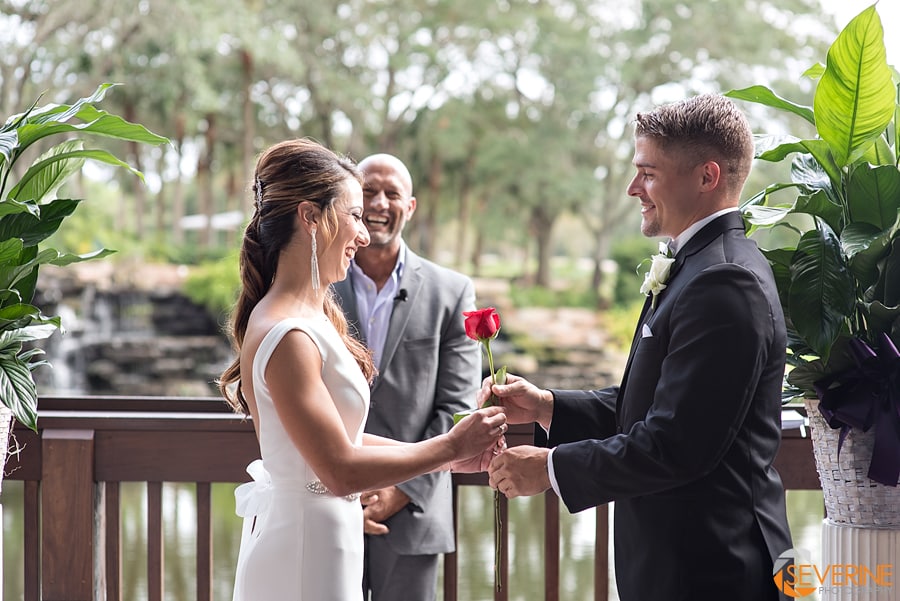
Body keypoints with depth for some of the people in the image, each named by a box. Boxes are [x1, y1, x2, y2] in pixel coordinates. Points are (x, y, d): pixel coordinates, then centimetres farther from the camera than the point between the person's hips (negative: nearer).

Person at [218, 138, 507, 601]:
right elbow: (342, 470, -22)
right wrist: (450, 447, -12)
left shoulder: (313, 311, 8)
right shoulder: (287, 336, -21)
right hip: (306, 549, -9)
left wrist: (447, 456, 9)